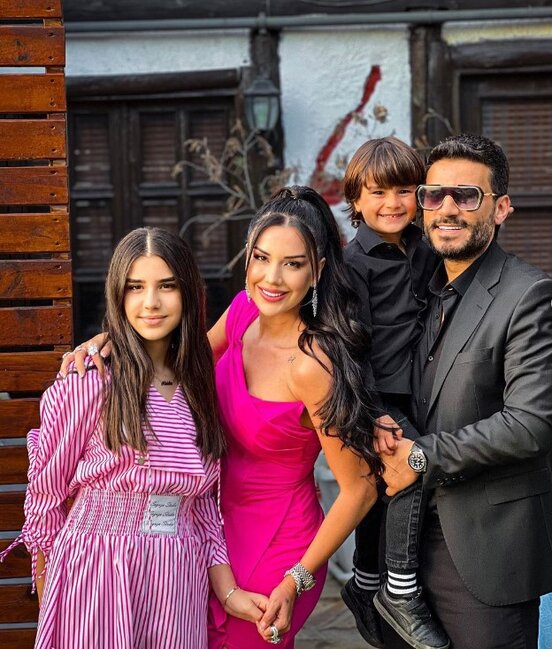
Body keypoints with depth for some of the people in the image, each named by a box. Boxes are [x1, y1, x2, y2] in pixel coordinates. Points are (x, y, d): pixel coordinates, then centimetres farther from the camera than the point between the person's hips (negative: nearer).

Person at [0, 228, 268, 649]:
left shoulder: (199, 384, 7)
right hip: (94, 579, -4)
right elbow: (45, 495, -2)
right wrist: (49, 606, 1)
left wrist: (227, 591, 5)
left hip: (179, 584, 4)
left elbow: (203, 500, 11)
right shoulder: (88, 381, -8)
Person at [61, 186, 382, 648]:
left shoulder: (311, 365, -29)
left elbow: (360, 490, -21)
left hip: (275, 544, -7)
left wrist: (297, 580, -19)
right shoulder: (245, 308, -9)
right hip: (225, 523, 7)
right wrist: (107, 344, -7)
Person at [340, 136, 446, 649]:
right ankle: (402, 589, -11)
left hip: (412, 394, 6)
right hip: (373, 395, -6)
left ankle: (364, 586, 32)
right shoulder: (355, 261, -11)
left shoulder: (425, 253, 8)